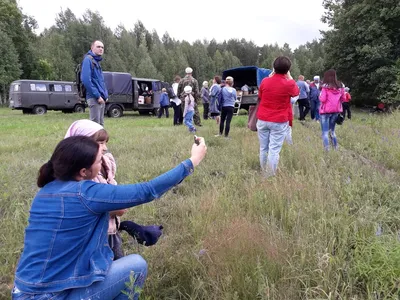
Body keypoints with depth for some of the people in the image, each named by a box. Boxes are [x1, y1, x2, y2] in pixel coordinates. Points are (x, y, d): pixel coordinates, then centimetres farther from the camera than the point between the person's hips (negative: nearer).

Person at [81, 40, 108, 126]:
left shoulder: (97, 61, 19)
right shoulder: (88, 59, -7)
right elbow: (86, 80, -18)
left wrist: (105, 95, 11)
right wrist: (97, 96, -18)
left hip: (101, 99, 9)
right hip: (94, 98, -9)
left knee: (100, 124, 13)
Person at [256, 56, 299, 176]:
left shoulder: (265, 81, -1)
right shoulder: (289, 84, -9)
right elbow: (296, 92, 14)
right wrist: (290, 77, 20)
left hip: (262, 120, 3)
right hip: (279, 122, -3)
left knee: (263, 149, 12)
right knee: (274, 150, -2)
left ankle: (264, 174, 22)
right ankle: (270, 176, -1)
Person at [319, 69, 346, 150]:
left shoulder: (326, 87, -12)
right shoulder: (340, 87, 4)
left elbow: (322, 99, -16)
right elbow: (343, 98, 10)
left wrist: (321, 93, 3)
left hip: (326, 111, -5)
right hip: (336, 111, 6)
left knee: (325, 132, -1)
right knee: (332, 130, 20)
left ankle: (327, 150, -8)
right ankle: (335, 148, 22)